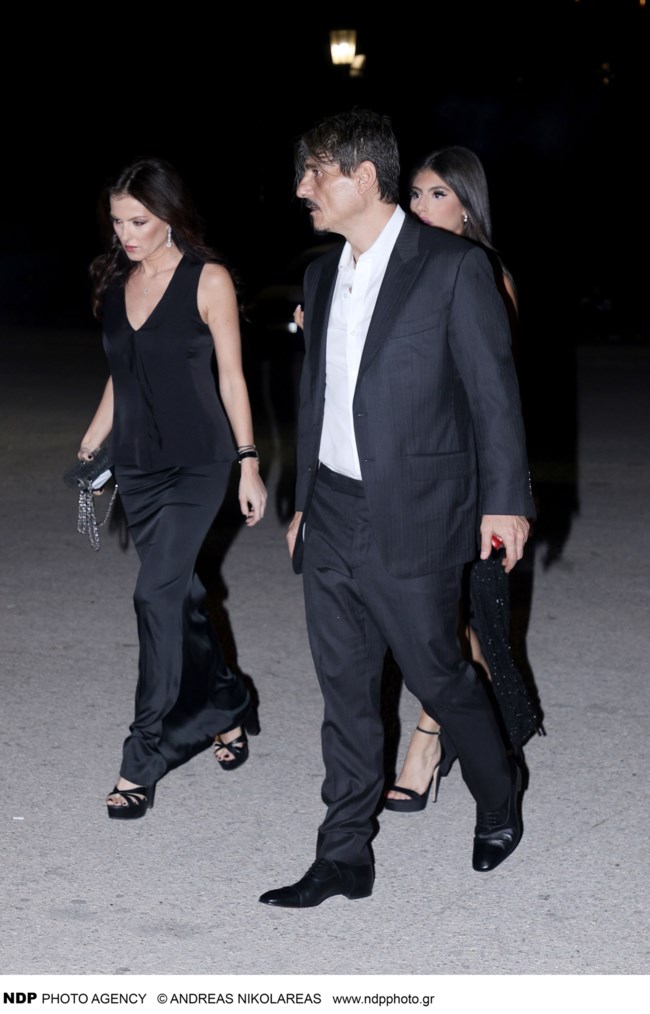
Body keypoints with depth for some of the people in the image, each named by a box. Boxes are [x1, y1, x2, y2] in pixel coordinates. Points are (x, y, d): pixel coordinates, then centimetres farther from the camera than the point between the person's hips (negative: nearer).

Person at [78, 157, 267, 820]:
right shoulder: (117, 280, 8)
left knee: (158, 593, -14)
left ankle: (144, 758, -9)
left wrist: (248, 463, -8)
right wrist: (90, 445, 13)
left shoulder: (208, 279, -8)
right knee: (179, 593, 13)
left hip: (197, 461, -6)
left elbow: (230, 375, -6)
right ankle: (227, 706, 33)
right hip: (137, 462, 6)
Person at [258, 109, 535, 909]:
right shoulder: (322, 274, 12)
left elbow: (493, 390, -8)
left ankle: (500, 800, 33)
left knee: (439, 677, 5)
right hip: (331, 515, 6)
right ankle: (346, 859, 18)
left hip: (412, 520, -6)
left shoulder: (453, 267, -8)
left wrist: (505, 499, -12)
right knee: (345, 691, 9)